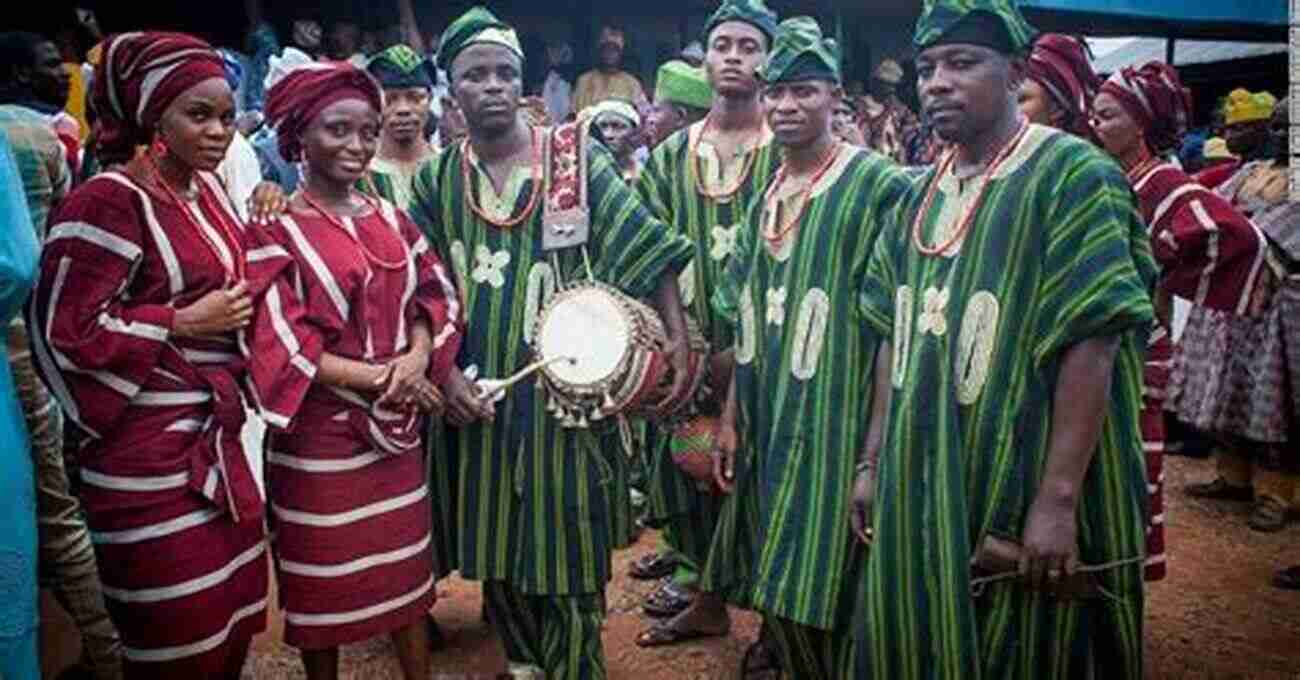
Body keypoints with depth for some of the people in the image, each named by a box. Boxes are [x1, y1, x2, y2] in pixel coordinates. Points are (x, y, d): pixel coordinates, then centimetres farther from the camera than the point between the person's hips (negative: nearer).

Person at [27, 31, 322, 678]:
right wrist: (187, 322, -14)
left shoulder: (209, 189, 10)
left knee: (234, 609, 15)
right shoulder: (109, 201, -14)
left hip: (220, 431, 8)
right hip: (149, 445, -8)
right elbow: (66, 330, -17)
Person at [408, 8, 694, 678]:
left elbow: (647, 250, -6)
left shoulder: (575, 158, -3)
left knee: (565, 546, 4)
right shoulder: (435, 178, 5)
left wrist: (678, 338, -15)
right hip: (474, 393, 3)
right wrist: (443, 372, -6)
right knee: (494, 542, 15)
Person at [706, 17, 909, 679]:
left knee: (824, 607, 1)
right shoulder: (765, 197, 12)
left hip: (835, 430, -6)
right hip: (766, 428, 7)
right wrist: (730, 419, 11)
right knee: (776, 597, 15)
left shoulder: (879, 186, -9)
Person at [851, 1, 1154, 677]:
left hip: (1021, 493, -6)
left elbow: (1092, 344, -17)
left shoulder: (1074, 176, -11)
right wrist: (873, 463, 9)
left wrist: (1057, 499, -22)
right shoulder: (921, 193, 9)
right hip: (919, 488, 6)